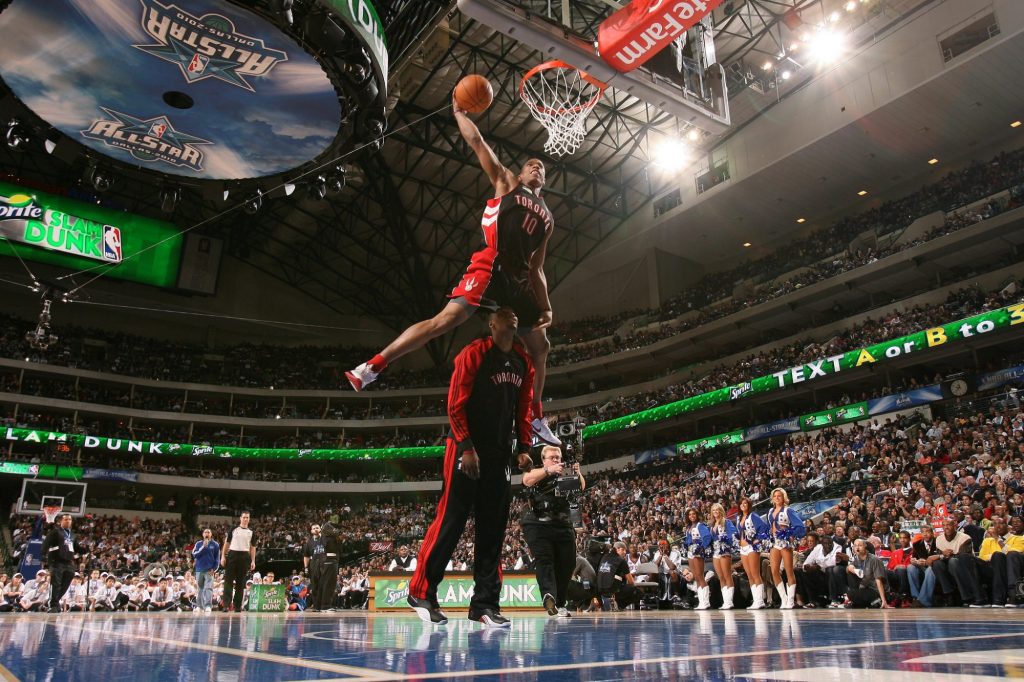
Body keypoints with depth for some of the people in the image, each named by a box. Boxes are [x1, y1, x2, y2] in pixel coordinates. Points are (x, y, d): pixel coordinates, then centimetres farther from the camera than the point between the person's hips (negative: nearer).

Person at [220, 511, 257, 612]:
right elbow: (227, 543, 7)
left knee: (241, 582, 4)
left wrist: (253, 561, 3)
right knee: (228, 580, -7)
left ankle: (237, 605, 9)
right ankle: (227, 604, -8)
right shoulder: (234, 529, 6)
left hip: (245, 556, 2)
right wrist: (223, 556, -3)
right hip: (233, 554, -2)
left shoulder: (251, 532, 10)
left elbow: (252, 547, 10)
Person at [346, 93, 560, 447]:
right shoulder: (506, 182, 16)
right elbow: (477, 142, 9)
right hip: (491, 265, -7)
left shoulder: (547, 218, 26)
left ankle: (537, 419, 18)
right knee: (446, 318, -23)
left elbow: (536, 269, 23)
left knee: (540, 345, 7)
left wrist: (546, 307, 14)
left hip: (518, 278, 7)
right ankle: (371, 367, -23)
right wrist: (459, 112, 17)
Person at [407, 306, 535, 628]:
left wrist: (524, 447, 4)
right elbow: (455, 405, -11)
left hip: (500, 454, 6)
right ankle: (422, 593, 10)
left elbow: (524, 408, 14)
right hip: (466, 449, -6)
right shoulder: (474, 353, -7)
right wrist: (466, 447, -17)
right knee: (451, 520, -4)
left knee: (493, 527, 5)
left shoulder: (524, 360, 11)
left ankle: (485, 603, 12)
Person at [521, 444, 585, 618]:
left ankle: (560, 604, 15)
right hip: (538, 524, -4)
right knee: (543, 559, -18)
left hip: (563, 525, 4)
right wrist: (548, 470, -26)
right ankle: (549, 595, -35)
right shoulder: (537, 473, 10)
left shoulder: (565, 475, 18)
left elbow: (581, 487, 2)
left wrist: (578, 474, -20)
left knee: (567, 564, 3)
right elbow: (526, 480, -13)